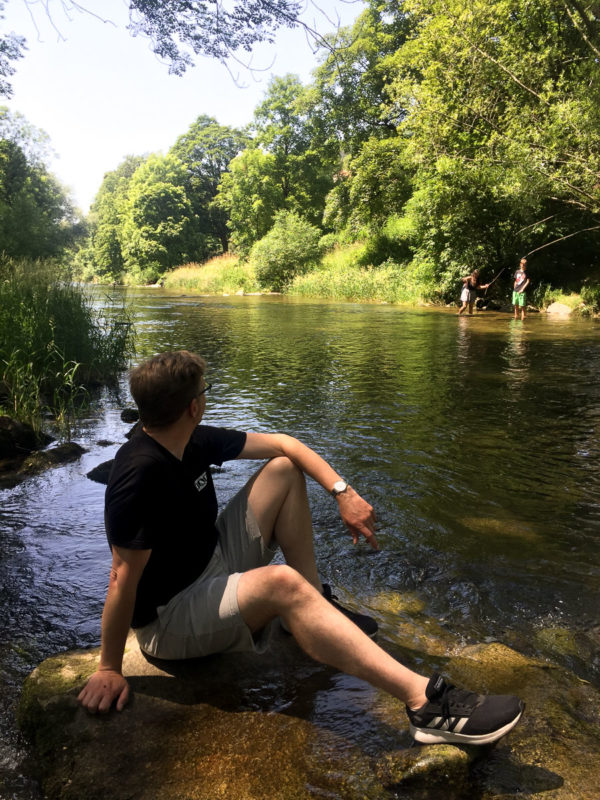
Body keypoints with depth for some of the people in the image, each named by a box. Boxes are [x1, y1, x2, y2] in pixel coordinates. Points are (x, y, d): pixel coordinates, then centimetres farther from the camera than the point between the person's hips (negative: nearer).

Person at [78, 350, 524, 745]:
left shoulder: (195, 442, -4)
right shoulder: (140, 474, -28)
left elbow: (283, 444, -1)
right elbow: (124, 577, -25)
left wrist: (343, 492, -11)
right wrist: (110, 669, -19)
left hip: (217, 564, 9)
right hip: (171, 618, -8)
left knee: (284, 470, -1)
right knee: (280, 582, -38)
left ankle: (315, 607, 4)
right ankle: (426, 703, -41)